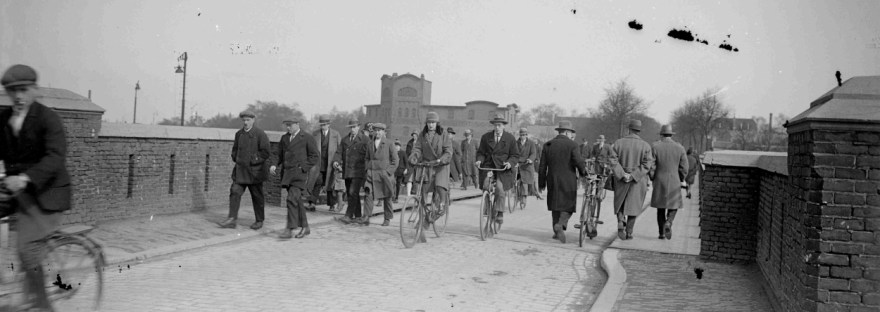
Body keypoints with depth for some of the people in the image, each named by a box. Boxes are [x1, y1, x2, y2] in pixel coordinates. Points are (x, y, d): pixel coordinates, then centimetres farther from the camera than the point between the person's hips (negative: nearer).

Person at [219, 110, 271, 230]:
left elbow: (266, 152, -12)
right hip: (240, 170, 5)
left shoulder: (260, 134, -7)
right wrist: (236, 159, 5)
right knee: (235, 192, -8)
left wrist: (252, 161, -16)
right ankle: (231, 219, -9)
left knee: (257, 196, 5)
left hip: (254, 171, -4)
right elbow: (235, 149, 23)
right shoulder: (239, 133, 10)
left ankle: (259, 221, 18)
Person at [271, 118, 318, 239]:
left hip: (299, 173, -6)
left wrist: (303, 168, -11)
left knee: (292, 198, -17)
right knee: (296, 201, 10)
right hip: (286, 173, 6)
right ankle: (305, 228, 19)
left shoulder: (307, 137, -2)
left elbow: (315, 155, -4)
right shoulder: (284, 138, 16)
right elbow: (280, 155, 21)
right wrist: (275, 166, 2)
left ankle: (289, 229, -13)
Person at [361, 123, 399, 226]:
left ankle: (387, 219, 18)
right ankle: (366, 217, -15)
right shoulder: (370, 144, 10)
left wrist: (389, 172, -8)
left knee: (386, 197, 5)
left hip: (385, 173, -3)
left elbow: (395, 160, -1)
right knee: (368, 193, -14)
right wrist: (368, 169, 8)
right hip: (372, 173, 3)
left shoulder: (389, 143, -2)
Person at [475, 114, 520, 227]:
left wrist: (510, 163, -14)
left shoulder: (510, 138, 5)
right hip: (487, 167, 2)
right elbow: (481, 152, 14)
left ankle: (500, 214, -9)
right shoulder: (485, 137, 10)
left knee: (500, 189, -22)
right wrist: (479, 160, -8)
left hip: (503, 168, -2)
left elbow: (515, 155, 7)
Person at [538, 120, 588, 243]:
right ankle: (560, 225, -16)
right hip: (568, 181, -4)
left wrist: (541, 183, 11)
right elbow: (579, 162, -16)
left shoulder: (547, 145, 5)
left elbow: (542, 167, 5)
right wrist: (584, 172, 4)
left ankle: (556, 232, 20)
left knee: (555, 206, 15)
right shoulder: (572, 144, -7)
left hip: (552, 180, 4)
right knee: (569, 205, 7)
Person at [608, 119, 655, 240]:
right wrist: (633, 175, -15)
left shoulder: (618, 142, -3)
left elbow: (613, 160, -11)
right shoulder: (645, 146, -5)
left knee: (620, 203, 16)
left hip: (620, 180, 1)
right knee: (633, 205, 9)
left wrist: (622, 174, -15)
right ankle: (628, 232, 9)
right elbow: (647, 164, -13)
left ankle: (620, 222, -8)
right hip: (638, 181, -1)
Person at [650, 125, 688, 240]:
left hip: (660, 182, 0)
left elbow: (651, 166, -8)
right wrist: (681, 180, 15)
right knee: (673, 206, 12)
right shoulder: (679, 148, -1)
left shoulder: (655, 146, -5)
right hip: (675, 182, 0)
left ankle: (662, 233, 10)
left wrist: (652, 179, 6)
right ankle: (668, 223, -15)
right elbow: (684, 168, 0)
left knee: (660, 208, 10)